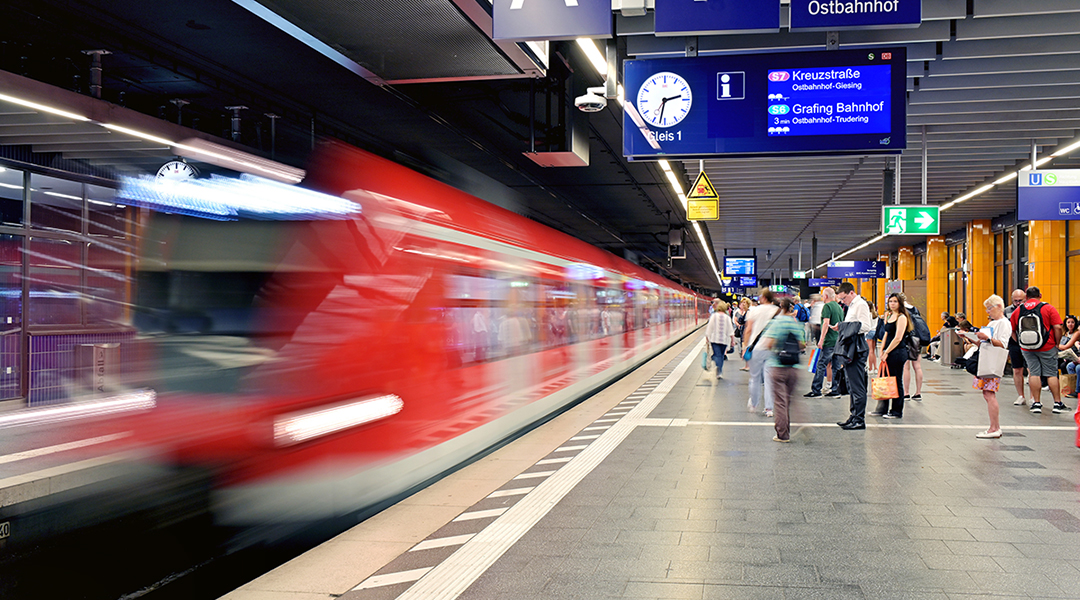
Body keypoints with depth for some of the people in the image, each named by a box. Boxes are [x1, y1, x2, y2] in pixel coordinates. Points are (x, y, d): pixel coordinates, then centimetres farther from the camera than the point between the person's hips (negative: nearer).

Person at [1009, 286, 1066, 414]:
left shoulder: (1017, 311, 4)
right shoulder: (1048, 308, -5)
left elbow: (1012, 330, 8)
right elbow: (1057, 327, -11)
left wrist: (1020, 342, 16)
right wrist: (1057, 343, -1)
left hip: (1027, 349, 2)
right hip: (1047, 347, -2)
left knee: (1034, 374, 7)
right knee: (1052, 374, 5)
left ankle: (1036, 403, 5)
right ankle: (1058, 403, 8)